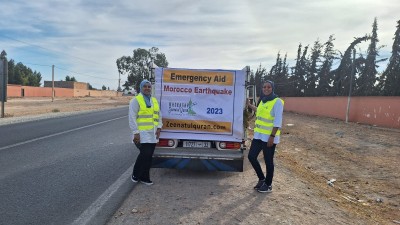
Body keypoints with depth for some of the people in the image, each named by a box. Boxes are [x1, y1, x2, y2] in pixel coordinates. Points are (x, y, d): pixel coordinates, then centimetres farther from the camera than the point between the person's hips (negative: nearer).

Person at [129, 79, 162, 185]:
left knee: (148, 156, 9)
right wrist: (135, 133, -17)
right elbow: (132, 118, -10)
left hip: (153, 134, 6)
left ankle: (144, 177, 20)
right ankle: (135, 174, 10)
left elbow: (158, 115, 19)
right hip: (142, 133, -6)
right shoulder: (136, 100, -5)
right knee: (145, 154, -12)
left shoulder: (154, 100, 16)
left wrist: (159, 127, 5)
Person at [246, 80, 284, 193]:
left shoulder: (277, 102, -12)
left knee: (268, 161, 3)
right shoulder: (263, 101, 12)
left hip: (269, 137, -8)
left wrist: (272, 136, -21)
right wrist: (249, 105, 36)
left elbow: (278, 121, -17)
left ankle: (268, 185, 20)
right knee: (251, 156, 8)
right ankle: (261, 179, 27)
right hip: (258, 135, 8)